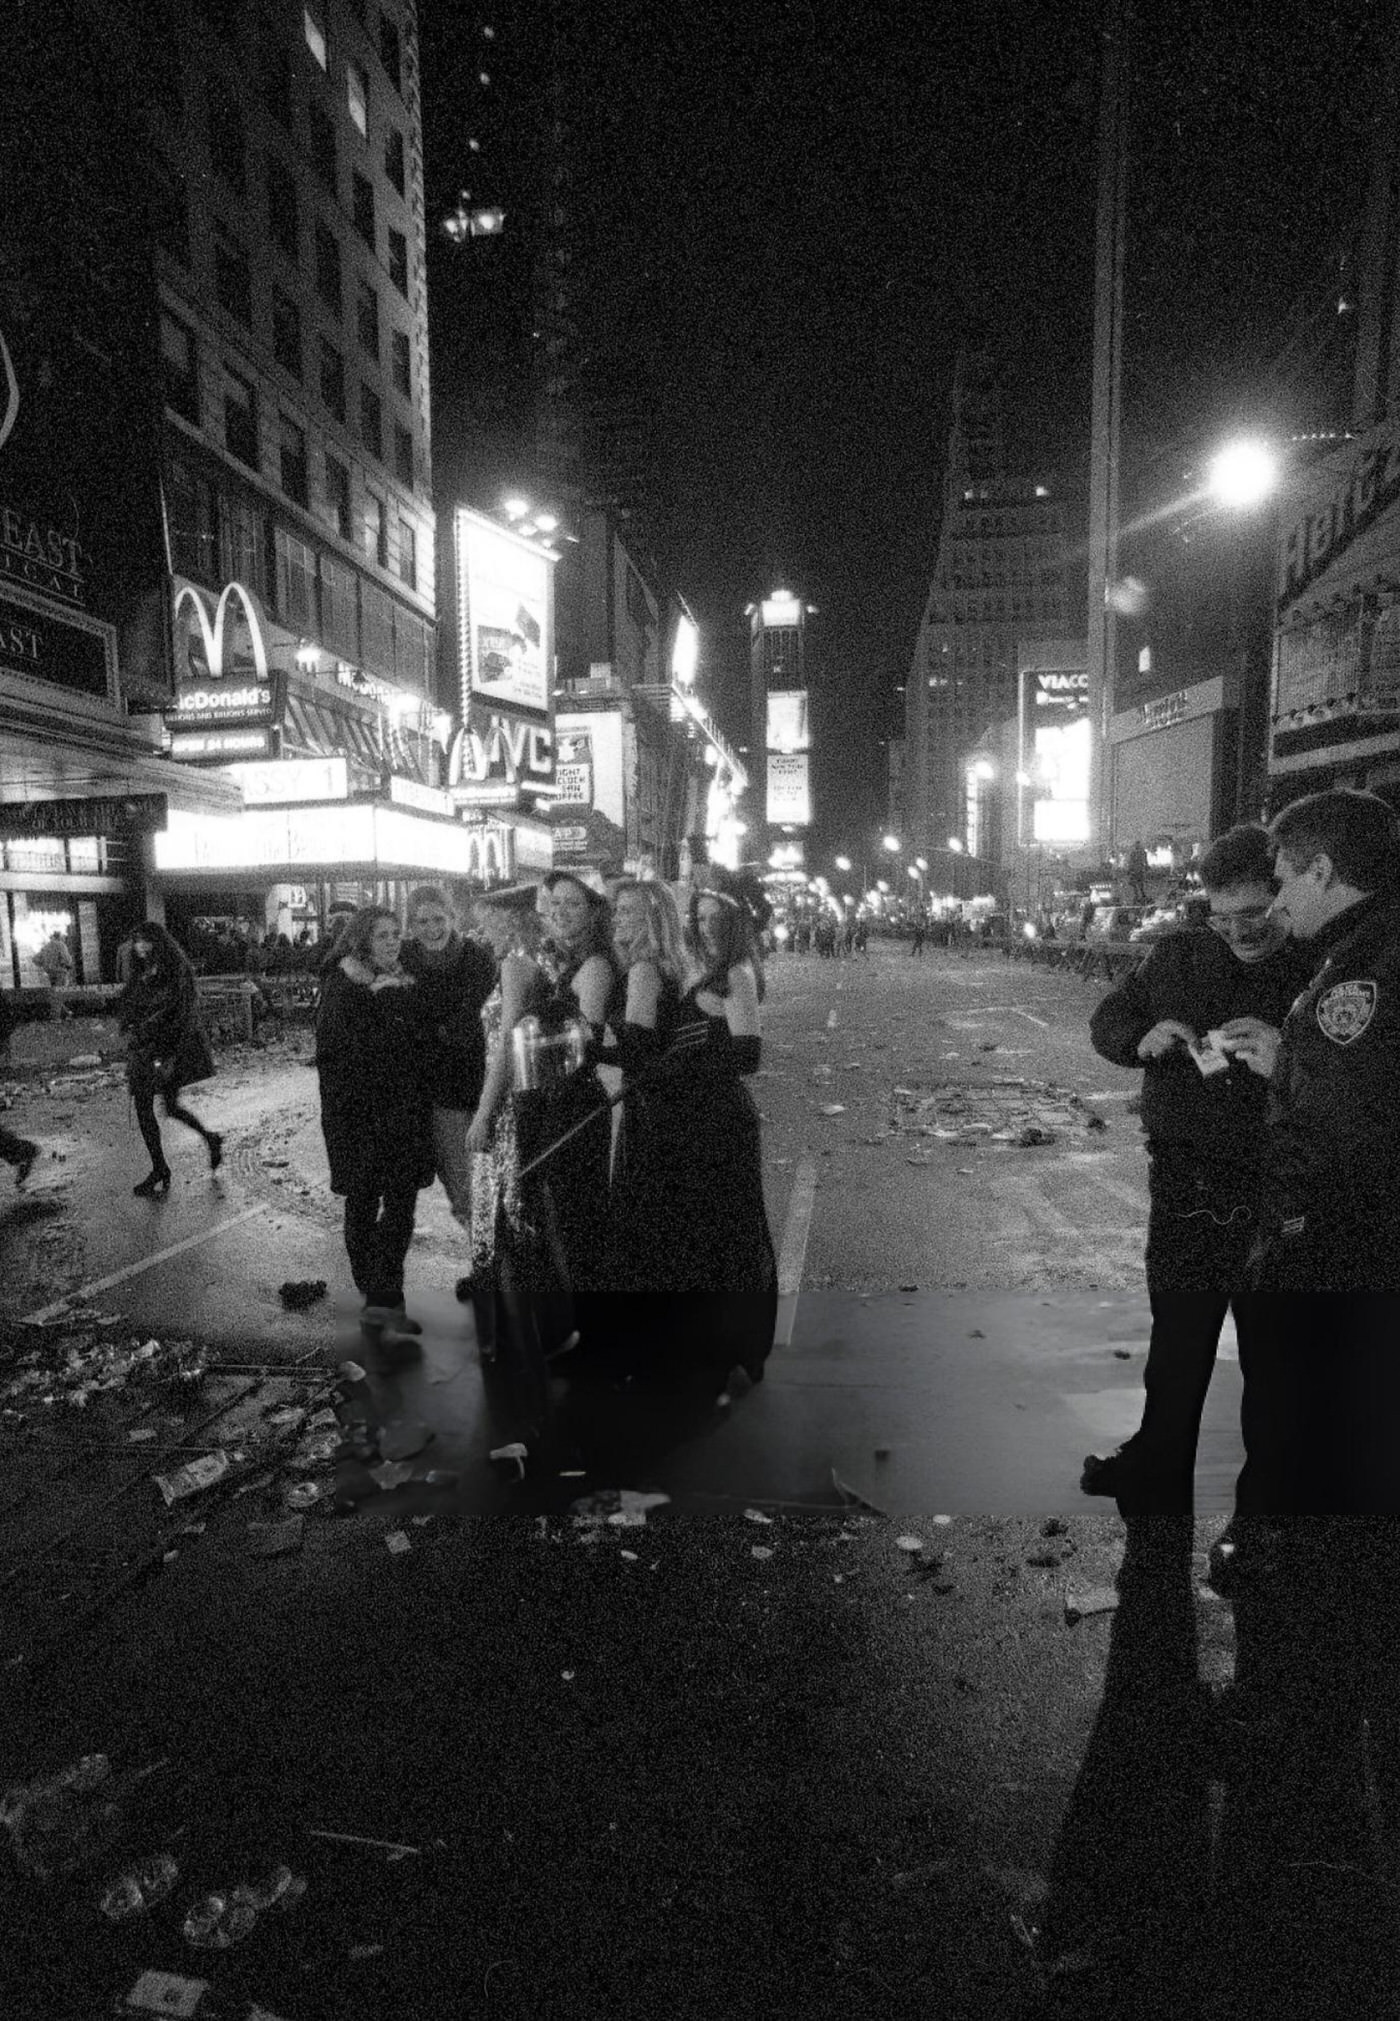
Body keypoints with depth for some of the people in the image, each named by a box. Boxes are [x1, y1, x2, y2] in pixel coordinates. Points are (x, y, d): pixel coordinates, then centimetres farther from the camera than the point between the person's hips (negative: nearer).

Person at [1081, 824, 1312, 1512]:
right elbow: (1105, 1021, 11)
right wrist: (1144, 1037, -10)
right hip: (1185, 1189, 3)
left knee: (1274, 1352, 11)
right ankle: (1157, 1476, 35)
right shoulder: (1177, 955, 3)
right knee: (1176, 1337, 16)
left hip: (1282, 1199, -3)